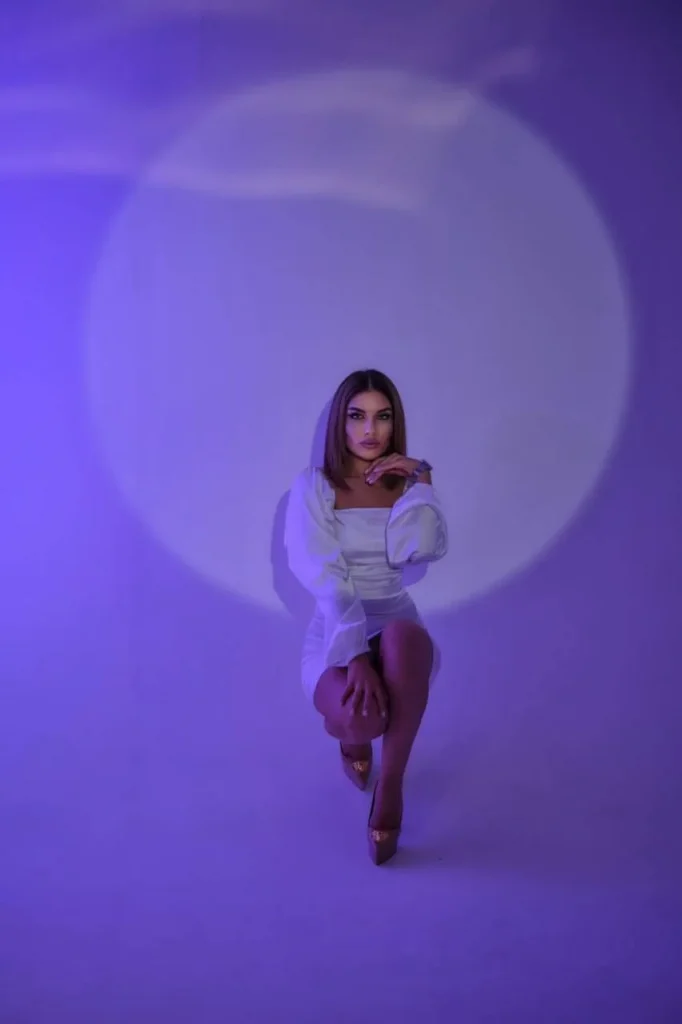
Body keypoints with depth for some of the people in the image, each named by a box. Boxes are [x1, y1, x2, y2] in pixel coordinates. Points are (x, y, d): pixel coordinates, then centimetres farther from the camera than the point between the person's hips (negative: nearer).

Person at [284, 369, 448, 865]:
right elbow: (323, 578, -16)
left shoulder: (405, 485, 7)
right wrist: (355, 655, -28)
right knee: (357, 717, -35)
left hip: (397, 625, 2)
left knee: (405, 635, -39)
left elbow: (428, 549, -15)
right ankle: (355, 735, 8)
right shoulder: (313, 486, -3)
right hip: (335, 632, -1)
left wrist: (422, 479, -11)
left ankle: (392, 782, -17)